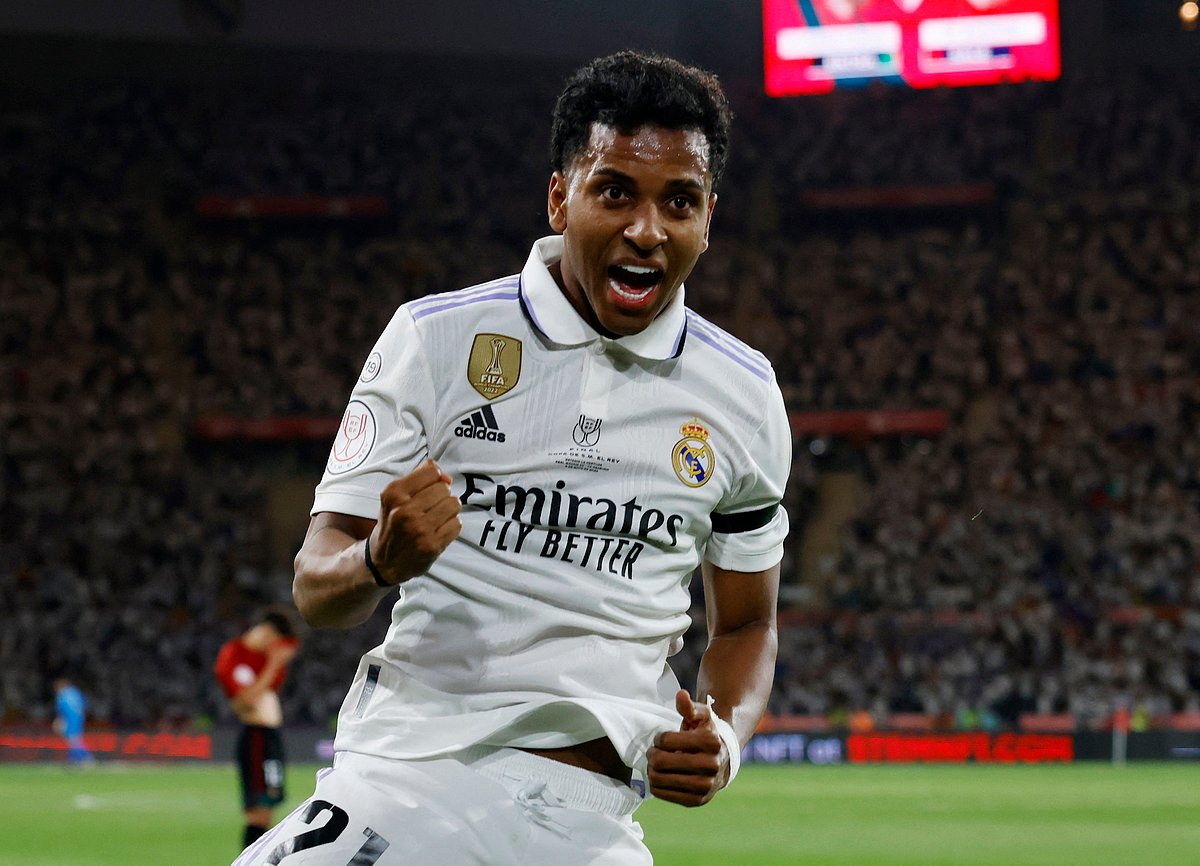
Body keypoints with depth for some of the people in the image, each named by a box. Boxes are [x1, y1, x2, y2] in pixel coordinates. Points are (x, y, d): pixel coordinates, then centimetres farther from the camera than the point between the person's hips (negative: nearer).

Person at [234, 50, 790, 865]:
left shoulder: (744, 395, 8)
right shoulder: (435, 337, 1)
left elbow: (746, 624, 20)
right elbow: (317, 588, 1)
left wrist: (724, 737, -2)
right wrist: (382, 561, -22)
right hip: (403, 784, -1)